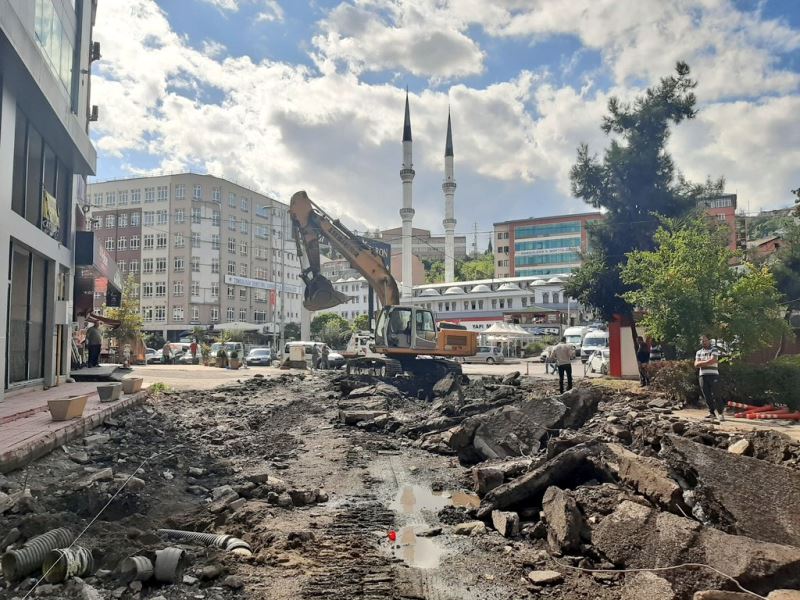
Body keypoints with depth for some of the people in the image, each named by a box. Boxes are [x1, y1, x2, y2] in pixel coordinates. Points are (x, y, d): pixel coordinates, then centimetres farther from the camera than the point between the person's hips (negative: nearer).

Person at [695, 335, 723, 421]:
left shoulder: (714, 350, 1)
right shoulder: (699, 352, 15)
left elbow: (712, 360, -15)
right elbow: (696, 364, 4)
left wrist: (702, 363, -3)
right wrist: (708, 362, -8)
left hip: (713, 375, -5)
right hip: (703, 376, 5)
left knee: (714, 395, -11)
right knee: (707, 396, 5)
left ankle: (720, 412, -8)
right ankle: (712, 412, 13)